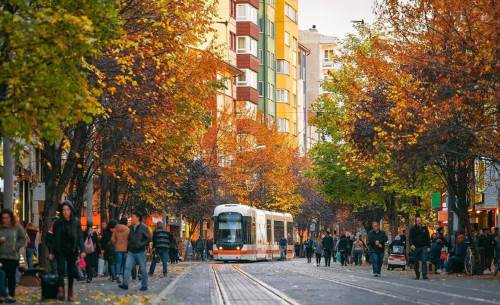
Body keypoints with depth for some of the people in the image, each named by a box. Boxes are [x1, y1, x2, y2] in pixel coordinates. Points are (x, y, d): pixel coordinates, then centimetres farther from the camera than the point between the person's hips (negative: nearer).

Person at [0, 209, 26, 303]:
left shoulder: (17, 227, 0)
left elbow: (23, 239, 4)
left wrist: (16, 246, -10)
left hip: (13, 256, -1)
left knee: (11, 276, 2)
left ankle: (11, 295, 9)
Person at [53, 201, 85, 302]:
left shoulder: (76, 222, 1)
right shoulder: (58, 222, -2)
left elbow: (80, 237, 1)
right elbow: (54, 238, -1)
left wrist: (82, 250, -7)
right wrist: (52, 252, -2)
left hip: (72, 251, 2)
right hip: (60, 251, -2)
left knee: (71, 272, 6)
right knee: (61, 270, -16)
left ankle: (70, 294, 14)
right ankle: (61, 290, -29)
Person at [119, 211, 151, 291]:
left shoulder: (143, 227, -6)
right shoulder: (130, 228, 11)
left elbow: (148, 238, -7)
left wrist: (141, 245, -18)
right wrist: (127, 247, 11)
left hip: (140, 252, -5)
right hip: (131, 252, 5)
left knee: (143, 269, 3)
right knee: (127, 267, -7)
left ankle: (144, 286, 13)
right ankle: (125, 284, -11)